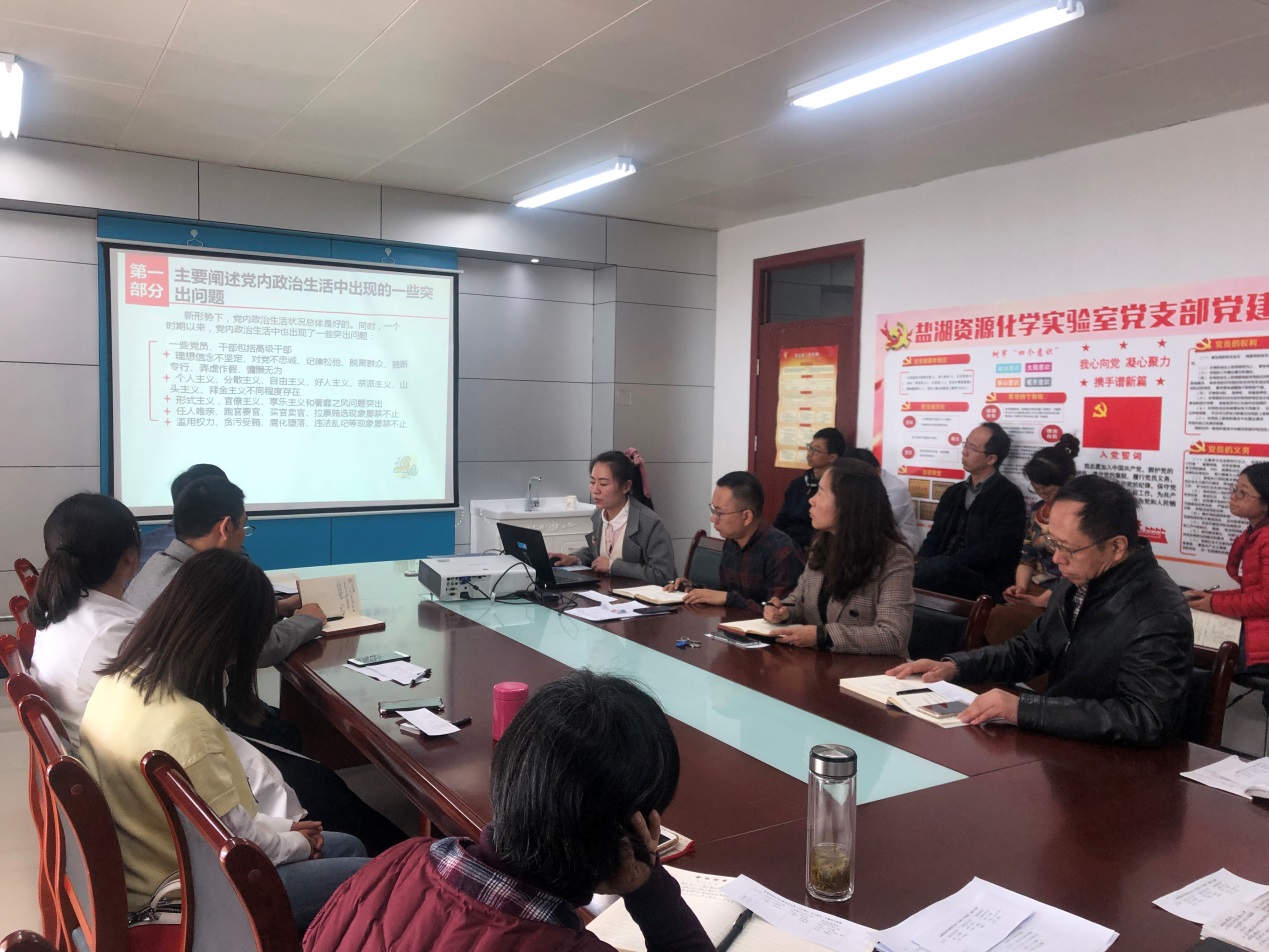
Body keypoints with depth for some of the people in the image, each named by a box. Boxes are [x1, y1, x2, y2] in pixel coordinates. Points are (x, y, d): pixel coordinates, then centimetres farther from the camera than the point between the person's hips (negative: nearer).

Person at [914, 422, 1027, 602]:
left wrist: (931, 566, -20)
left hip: (985, 583, -5)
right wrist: (921, 563, -9)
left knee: (943, 567, -37)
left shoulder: (1009, 496, -1)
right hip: (945, 573, 5)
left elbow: (991, 551, -12)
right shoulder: (953, 492, 21)